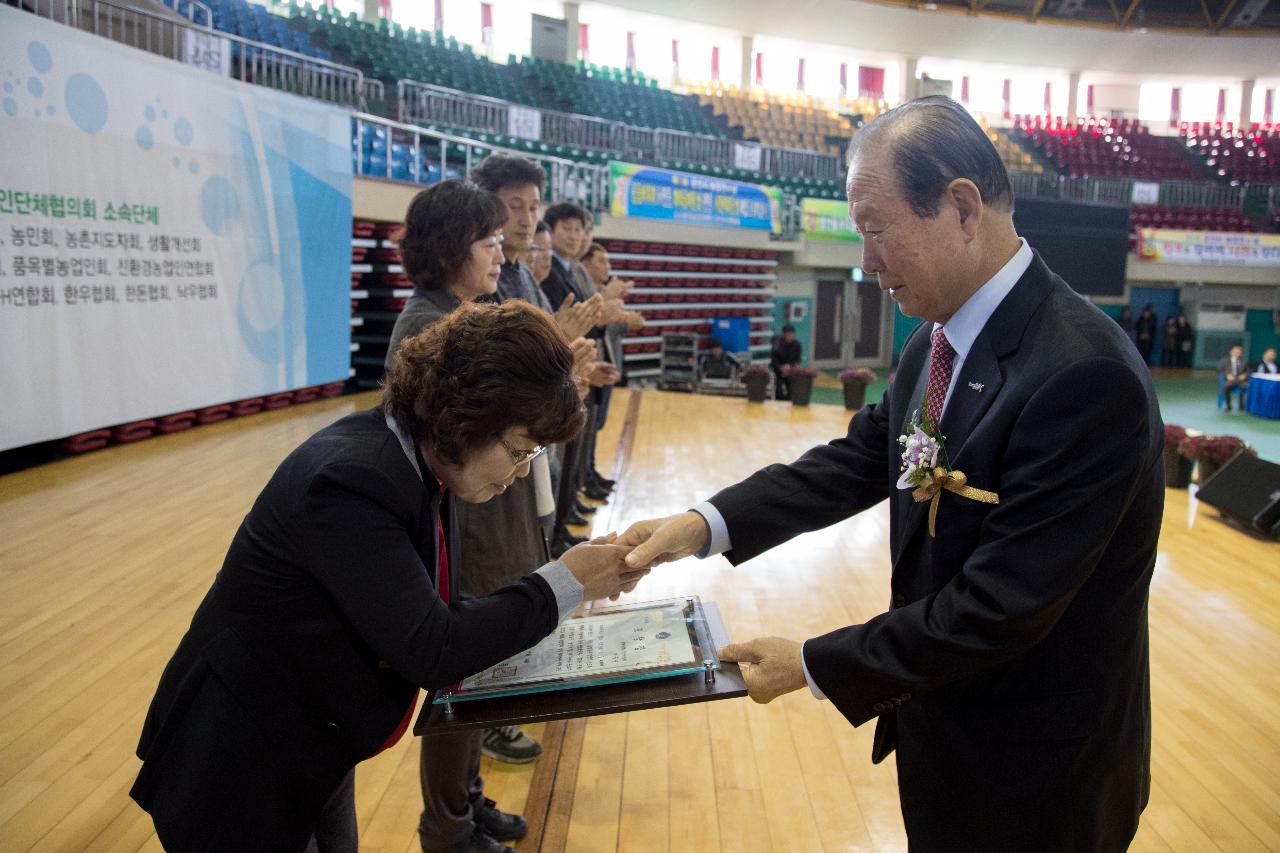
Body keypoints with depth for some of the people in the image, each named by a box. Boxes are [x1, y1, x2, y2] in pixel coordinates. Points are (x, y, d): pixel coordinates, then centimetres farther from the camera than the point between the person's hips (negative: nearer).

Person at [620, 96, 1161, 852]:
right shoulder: (937, 341, -2)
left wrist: (814, 667, -19)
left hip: (1033, 782, -7)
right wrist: (706, 525, -10)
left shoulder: (1085, 376, -29)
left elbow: (1000, 608, -28)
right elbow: (860, 460, 3)